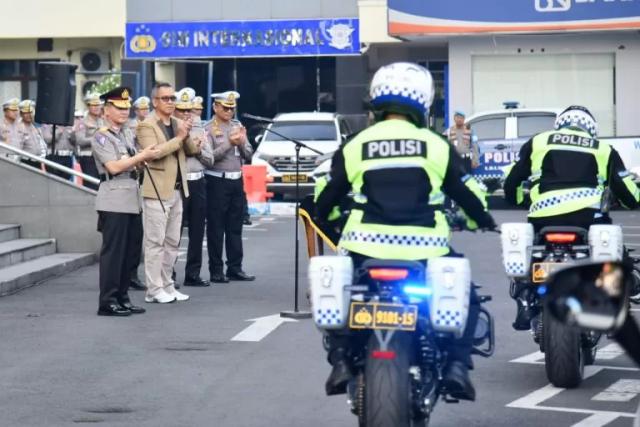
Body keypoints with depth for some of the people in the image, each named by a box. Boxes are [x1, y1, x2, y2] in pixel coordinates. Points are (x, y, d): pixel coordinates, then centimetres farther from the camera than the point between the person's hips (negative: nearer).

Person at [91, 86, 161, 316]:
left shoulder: (127, 135, 18)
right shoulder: (101, 136, -7)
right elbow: (114, 167, -16)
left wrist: (147, 157, 2)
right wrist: (142, 155, -14)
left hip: (132, 199, 8)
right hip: (114, 200, -8)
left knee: (128, 252, 10)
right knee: (113, 251, -6)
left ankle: (122, 298, 16)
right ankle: (107, 302, -3)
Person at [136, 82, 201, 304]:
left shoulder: (178, 124, 14)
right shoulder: (146, 125, -7)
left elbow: (193, 150, 11)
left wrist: (187, 135, -8)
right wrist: (178, 137, -19)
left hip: (177, 190, 8)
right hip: (157, 191, -8)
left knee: (172, 242, 12)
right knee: (155, 241, -4)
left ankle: (167, 285, 19)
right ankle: (154, 290, -1)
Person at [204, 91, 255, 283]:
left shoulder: (237, 126, 12)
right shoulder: (209, 129, -5)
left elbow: (248, 154, 10)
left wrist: (241, 142, -9)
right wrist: (229, 144, -19)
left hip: (237, 181, 6)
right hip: (217, 181, -6)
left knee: (235, 227, 9)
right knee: (216, 228, -1)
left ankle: (235, 268, 15)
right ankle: (216, 271, 4)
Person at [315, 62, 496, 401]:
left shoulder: (354, 147, 9)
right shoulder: (436, 146, 6)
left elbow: (328, 197, 18)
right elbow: (463, 191, 15)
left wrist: (322, 220, 40)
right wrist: (485, 221, 34)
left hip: (365, 248, 1)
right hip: (423, 249, -1)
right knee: (465, 297, 21)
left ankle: (341, 361, 7)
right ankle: (457, 366, 2)